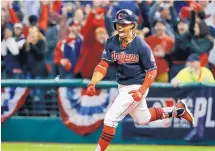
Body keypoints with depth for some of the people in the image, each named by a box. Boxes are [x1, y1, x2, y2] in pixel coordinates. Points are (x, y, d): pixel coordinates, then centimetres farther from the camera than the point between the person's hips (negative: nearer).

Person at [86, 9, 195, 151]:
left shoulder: (141, 46, -20)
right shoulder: (112, 43, -6)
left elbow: (152, 70, -13)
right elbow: (103, 65, -11)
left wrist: (141, 91, -25)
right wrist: (92, 84, -28)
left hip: (137, 87, -7)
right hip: (122, 86, 7)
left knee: (111, 118, -16)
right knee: (143, 119, 24)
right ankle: (177, 110, 40)